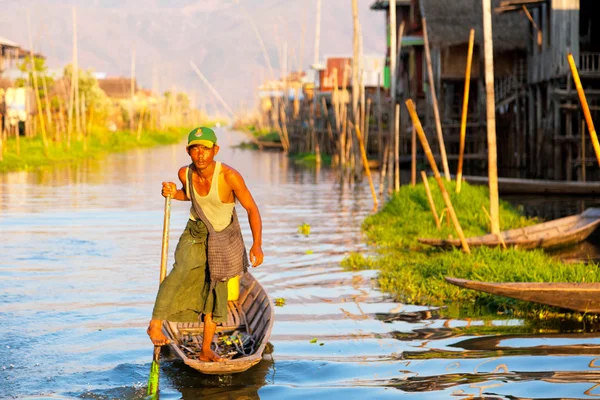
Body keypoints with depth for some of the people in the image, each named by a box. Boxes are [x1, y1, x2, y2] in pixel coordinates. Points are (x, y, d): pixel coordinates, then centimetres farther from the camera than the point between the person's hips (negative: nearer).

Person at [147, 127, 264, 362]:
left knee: (217, 290, 4)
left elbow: (251, 209, -19)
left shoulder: (229, 176, -27)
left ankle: (206, 351, 15)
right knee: (182, 270, -28)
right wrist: (174, 193, -11)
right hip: (195, 232, 1)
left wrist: (257, 244, -26)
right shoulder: (185, 173, -14)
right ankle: (155, 324, -24)